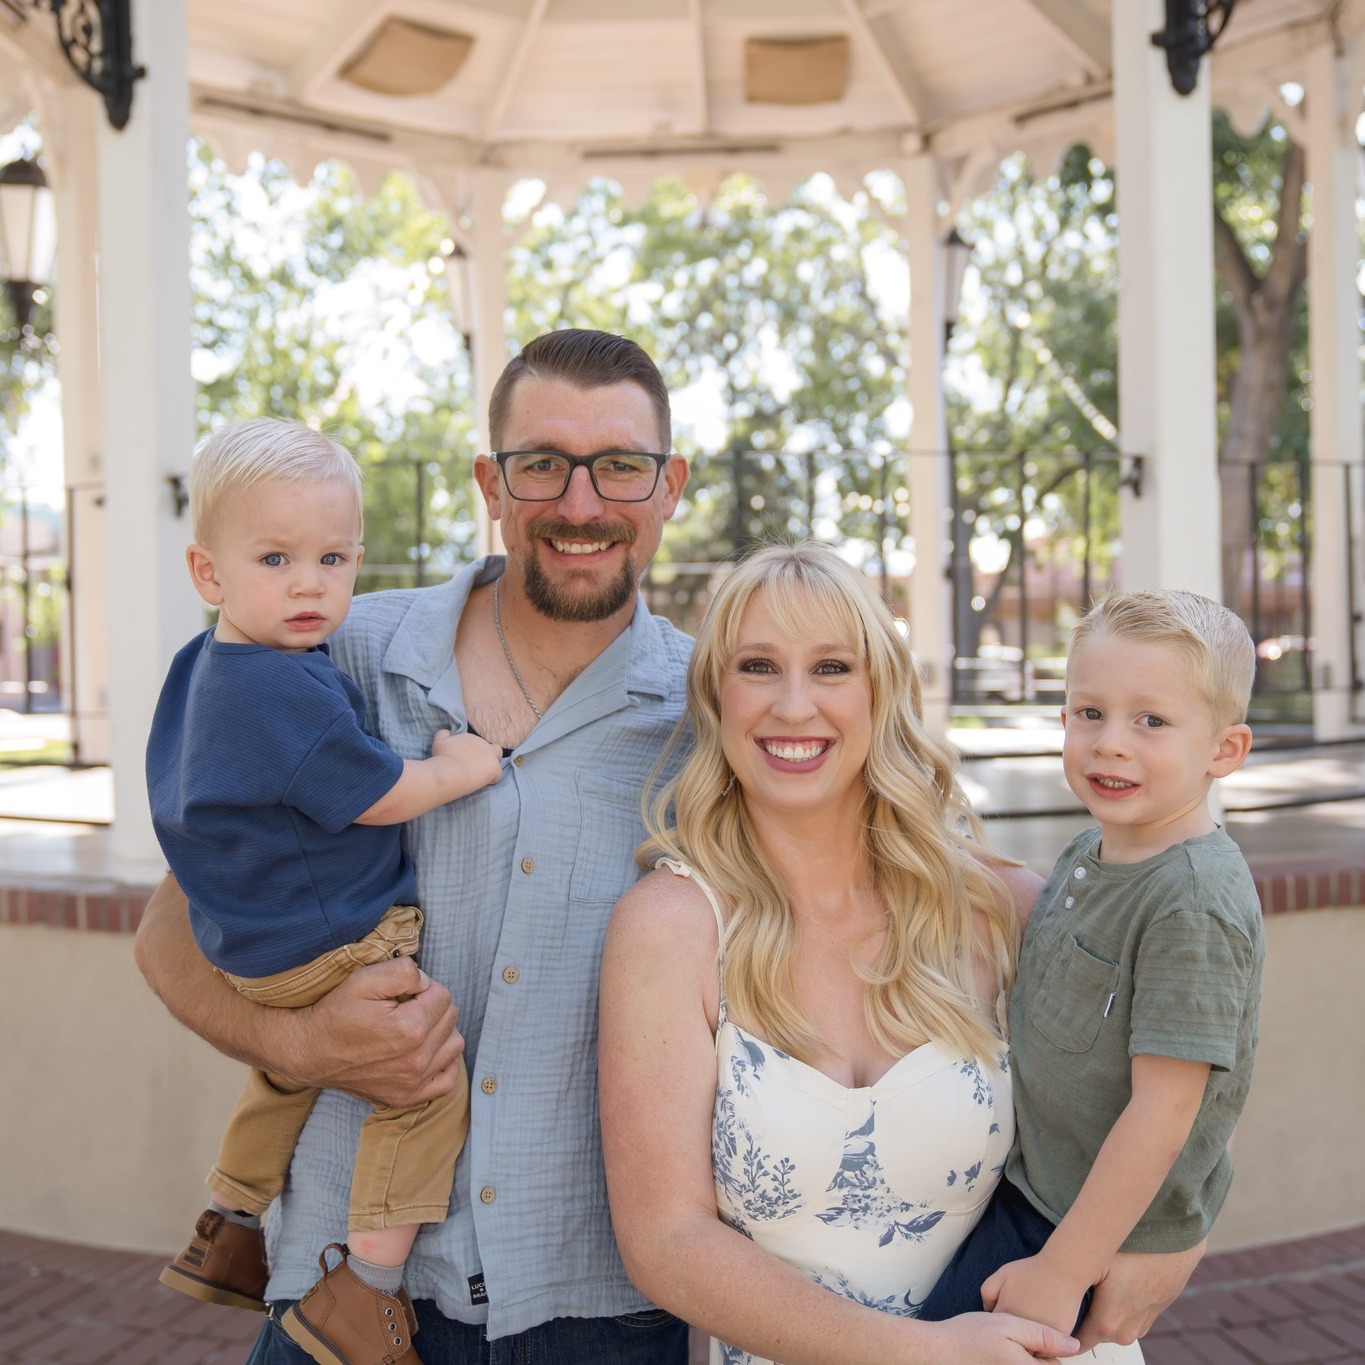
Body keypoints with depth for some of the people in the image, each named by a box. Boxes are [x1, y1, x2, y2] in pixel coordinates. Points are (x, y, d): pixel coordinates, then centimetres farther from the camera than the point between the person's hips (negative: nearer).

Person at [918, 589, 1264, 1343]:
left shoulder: (1194, 902, -25)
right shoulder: (1086, 854, 3)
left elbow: (1162, 1111, -25)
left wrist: (1060, 1275, -22)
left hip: (1106, 1230, -8)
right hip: (1027, 1187, 8)